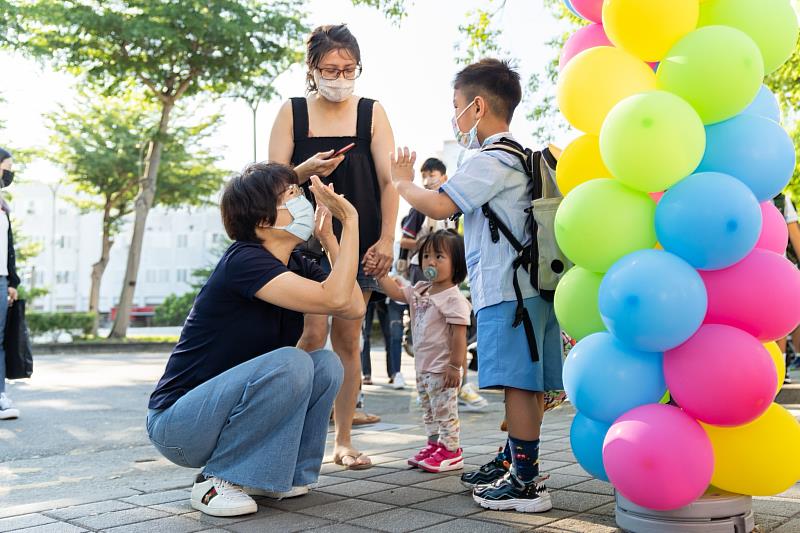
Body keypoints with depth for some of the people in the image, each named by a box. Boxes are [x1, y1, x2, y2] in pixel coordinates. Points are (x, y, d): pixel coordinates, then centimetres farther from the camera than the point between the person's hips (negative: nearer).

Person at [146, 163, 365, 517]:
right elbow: (334, 299, -32)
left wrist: (329, 235, -7)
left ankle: (276, 473, 4)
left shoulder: (297, 267, 4)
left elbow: (354, 308, -10)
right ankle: (217, 480, -12)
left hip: (228, 403, 8)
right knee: (289, 363, -28)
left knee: (326, 365, -7)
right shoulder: (244, 261, -22)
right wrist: (350, 220, -25)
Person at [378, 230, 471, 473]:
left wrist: (455, 366, -21)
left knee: (445, 411, 0)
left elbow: (459, 335, -20)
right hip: (423, 367, 9)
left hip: (442, 370, -9)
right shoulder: (420, 291, 8)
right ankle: (434, 445, 32)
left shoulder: (453, 298, -18)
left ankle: (451, 452, 10)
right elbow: (396, 292, 13)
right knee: (428, 411, 19)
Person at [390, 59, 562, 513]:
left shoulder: (492, 160, -11)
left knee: (519, 382, -8)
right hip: (527, 285, 10)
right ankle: (516, 461, 28)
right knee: (525, 382, 16)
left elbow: (440, 205, -18)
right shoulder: (521, 157, 21)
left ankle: (527, 483, -3)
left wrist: (402, 181, -2)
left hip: (507, 291, -10)